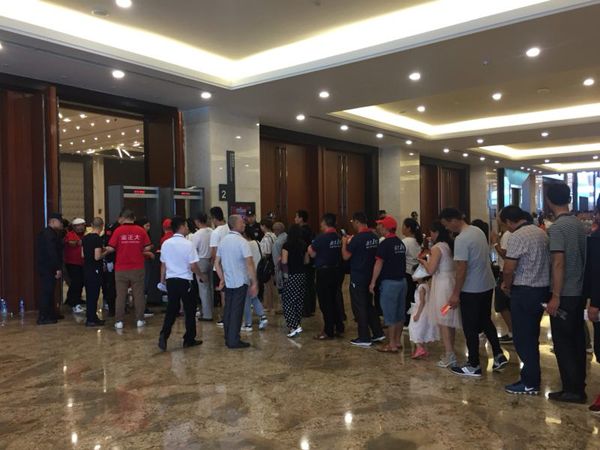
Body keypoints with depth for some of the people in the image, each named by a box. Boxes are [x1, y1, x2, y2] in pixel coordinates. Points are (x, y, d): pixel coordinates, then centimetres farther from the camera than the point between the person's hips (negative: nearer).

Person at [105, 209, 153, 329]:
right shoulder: (141, 231, -2)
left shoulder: (118, 231, -7)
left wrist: (119, 249, 11)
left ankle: (119, 321, 11)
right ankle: (140, 320, 14)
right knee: (138, 295, 9)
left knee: (120, 295, 7)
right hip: (137, 268, 1)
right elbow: (147, 248, -3)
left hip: (121, 269, -1)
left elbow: (111, 249, -10)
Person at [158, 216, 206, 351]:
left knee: (171, 309, 11)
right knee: (189, 310, 9)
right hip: (185, 281, -5)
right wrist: (202, 277, 3)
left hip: (171, 280, 5)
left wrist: (162, 280, 26)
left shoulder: (166, 243, 3)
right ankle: (189, 339, 15)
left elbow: (163, 264, 12)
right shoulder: (188, 244, -13)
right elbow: (193, 266, -13)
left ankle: (164, 335, -5)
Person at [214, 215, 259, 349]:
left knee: (228, 310, 13)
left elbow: (217, 262, 9)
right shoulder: (242, 241, -15)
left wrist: (222, 279, 13)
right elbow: (249, 264, -21)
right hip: (240, 282, -6)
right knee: (236, 311, -2)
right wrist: (254, 283, -18)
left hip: (227, 282, 7)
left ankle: (228, 338, 21)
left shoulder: (223, 241, 7)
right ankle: (234, 340, 1)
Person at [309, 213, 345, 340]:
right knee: (333, 300, 18)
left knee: (325, 302, 2)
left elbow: (312, 254, -12)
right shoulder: (338, 238, 3)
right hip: (336, 270, 7)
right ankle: (339, 328, 22)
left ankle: (329, 332, 8)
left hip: (324, 272, -7)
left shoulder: (321, 238, -17)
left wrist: (310, 248, 10)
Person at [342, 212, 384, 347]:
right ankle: (378, 333, 21)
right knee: (369, 305, 19)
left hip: (358, 278, -7)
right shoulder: (374, 237, 3)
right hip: (370, 276, 7)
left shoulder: (357, 238, -20)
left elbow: (345, 256, -14)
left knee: (359, 307, 3)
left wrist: (344, 242, 2)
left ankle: (364, 338, 8)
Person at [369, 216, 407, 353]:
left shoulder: (385, 244, -14)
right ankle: (397, 341, 21)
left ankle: (392, 345, 3)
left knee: (389, 313, -1)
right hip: (402, 280, 8)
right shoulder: (401, 243, 11)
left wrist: (373, 282, -11)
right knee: (400, 313, 13)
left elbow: (378, 264, -15)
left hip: (390, 282, -8)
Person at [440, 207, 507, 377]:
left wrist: (455, 294, -17)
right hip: (487, 285, 9)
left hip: (471, 289, -9)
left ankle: (474, 366, 13)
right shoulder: (478, 231, 6)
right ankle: (499, 355, 25)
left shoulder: (461, 239, -22)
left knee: (470, 328, 3)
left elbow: (461, 269, -24)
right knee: (486, 321, 22)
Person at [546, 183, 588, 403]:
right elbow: (583, 258, 13)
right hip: (580, 292, 8)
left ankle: (572, 390, 7)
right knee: (576, 339, 14)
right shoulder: (579, 224, 8)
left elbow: (559, 262, -22)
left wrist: (555, 296, -19)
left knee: (563, 342, 1)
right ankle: (579, 386, 23)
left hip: (565, 294, -8)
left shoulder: (557, 226, -17)